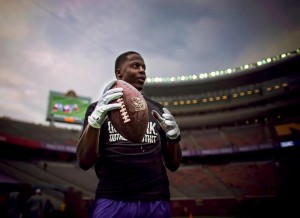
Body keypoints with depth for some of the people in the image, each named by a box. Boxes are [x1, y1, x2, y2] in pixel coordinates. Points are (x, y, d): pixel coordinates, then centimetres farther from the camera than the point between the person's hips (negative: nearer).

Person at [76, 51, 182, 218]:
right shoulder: (99, 108, 3)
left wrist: (174, 137, -10)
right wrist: (94, 121, -20)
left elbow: (173, 165, 10)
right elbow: (84, 163, -5)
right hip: (112, 201, -2)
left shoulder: (157, 110, 8)